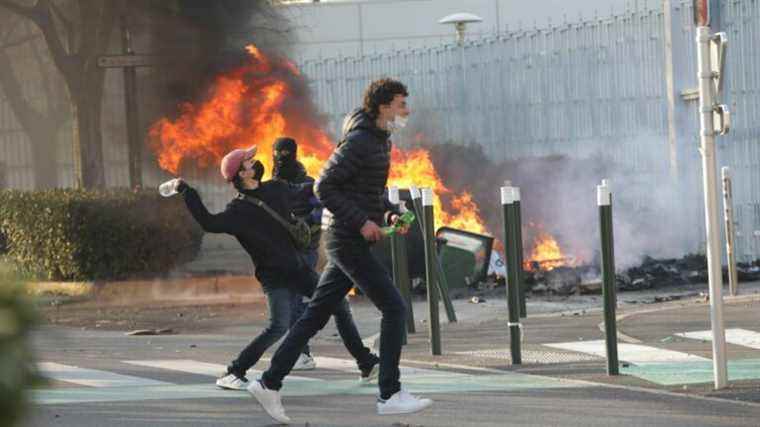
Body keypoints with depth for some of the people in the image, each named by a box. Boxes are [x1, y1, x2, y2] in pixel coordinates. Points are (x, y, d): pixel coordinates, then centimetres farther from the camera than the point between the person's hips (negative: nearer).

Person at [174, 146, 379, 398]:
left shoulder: (275, 189, 5)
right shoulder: (239, 210, -15)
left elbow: (303, 192, 25)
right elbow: (209, 223, -31)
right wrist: (186, 193, -34)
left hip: (298, 268, 7)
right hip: (275, 278, -7)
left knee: (339, 306, 9)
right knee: (279, 326, -25)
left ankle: (366, 365, 21)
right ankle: (232, 374, -15)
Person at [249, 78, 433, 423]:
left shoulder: (380, 143, 15)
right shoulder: (358, 142, -15)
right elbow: (324, 188, -18)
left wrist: (389, 215, 9)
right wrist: (361, 222, -20)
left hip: (352, 242, 10)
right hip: (348, 242, -10)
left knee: (316, 314, 11)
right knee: (394, 308, -9)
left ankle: (270, 383, 14)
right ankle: (390, 395, -8)